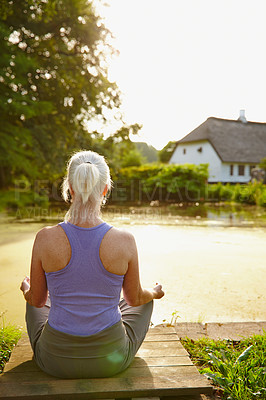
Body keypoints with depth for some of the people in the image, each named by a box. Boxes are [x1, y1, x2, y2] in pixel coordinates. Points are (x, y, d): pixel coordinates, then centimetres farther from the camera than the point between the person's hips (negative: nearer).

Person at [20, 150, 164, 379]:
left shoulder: (46, 239, -19)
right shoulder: (125, 241, -19)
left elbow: (37, 300, -3)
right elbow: (134, 299, -3)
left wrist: (26, 289, 21)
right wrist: (155, 292, 21)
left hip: (55, 360, 1)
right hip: (111, 360, 0)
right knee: (146, 299, 31)